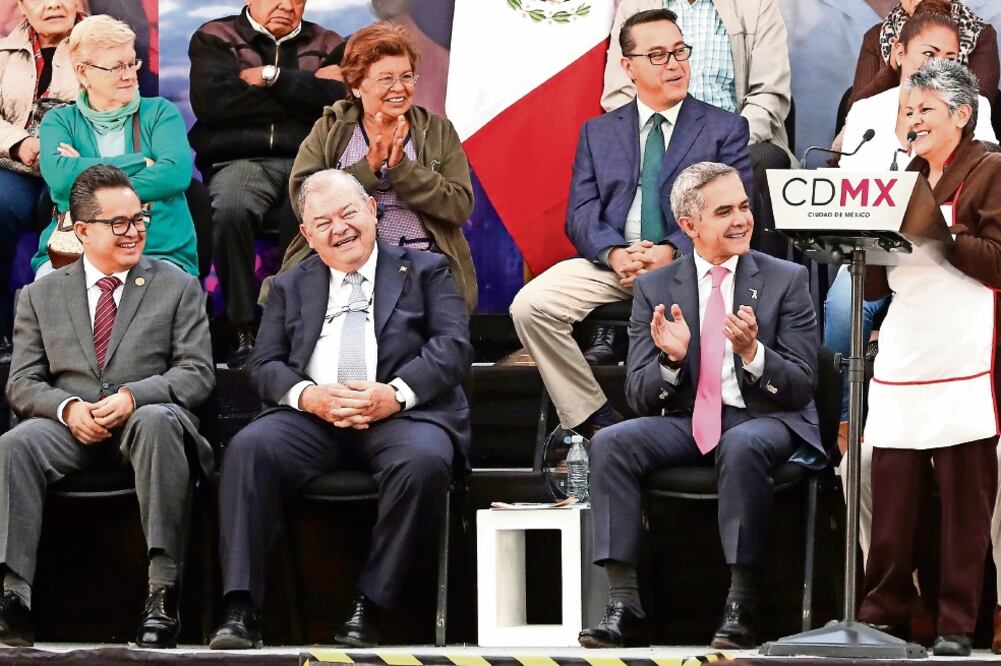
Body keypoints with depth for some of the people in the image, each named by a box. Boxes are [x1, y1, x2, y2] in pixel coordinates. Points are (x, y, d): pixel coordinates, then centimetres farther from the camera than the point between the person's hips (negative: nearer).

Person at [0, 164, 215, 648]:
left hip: (147, 422, -1)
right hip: (70, 429, 1)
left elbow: (197, 374, 4)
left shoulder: (178, 287, 13)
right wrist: (68, 407, -13)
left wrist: (132, 397, -15)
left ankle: (162, 590, -41)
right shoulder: (41, 295, 17)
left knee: (158, 420, -38)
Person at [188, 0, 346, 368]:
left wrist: (271, 77, -1)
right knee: (229, 211, -36)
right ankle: (244, 332, -27)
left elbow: (340, 98, 0)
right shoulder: (214, 39, 16)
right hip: (241, 161, -1)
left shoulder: (328, 46, 21)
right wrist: (305, 91, 2)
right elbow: (211, 101, -4)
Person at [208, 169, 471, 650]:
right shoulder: (289, 286, 23)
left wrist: (396, 393, -16)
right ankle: (240, 611, -31)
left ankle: (368, 607, -28)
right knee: (248, 449, -28)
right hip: (311, 416, 2)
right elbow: (264, 365, 13)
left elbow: (453, 347, 2)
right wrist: (307, 395, -11)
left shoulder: (424, 270, 15)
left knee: (424, 460, -36)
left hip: (400, 414, -2)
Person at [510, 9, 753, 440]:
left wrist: (672, 252, -17)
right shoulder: (597, 132, 17)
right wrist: (616, 254, -15)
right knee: (530, 305, -22)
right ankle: (596, 420, -12)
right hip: (611, 264, 3)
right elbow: (581, 214, 8)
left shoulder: (726, 129, 10)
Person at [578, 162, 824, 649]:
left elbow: (801, 388, -2)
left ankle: (740, 606, -31)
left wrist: (753, 352, -21)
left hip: (762, 421, -3)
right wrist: (671, 361, -18)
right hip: (684, 422, 3)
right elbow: (639, 396, 4)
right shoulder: (654, 288, 7)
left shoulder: (786, 280, 2)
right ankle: (623, 605, -27)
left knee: (742, 446, -37)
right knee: (609, 443, -25)